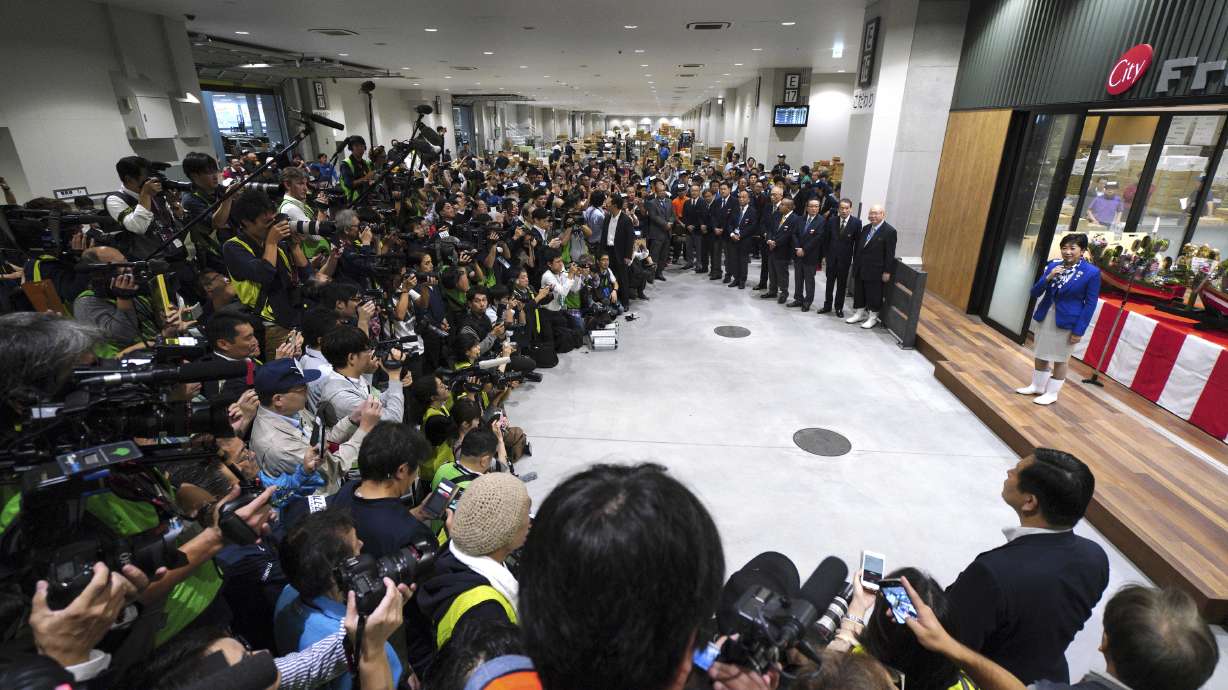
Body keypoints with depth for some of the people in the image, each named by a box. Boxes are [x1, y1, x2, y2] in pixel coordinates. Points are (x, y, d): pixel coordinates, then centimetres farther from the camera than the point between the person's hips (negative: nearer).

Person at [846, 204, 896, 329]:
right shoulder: (866, 229, 9)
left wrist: (887, 271, -13)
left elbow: (890, 254, -12)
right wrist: (855, 265, 10)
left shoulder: (889, 231, -11)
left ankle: (872, 318, 18)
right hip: (860, 269, 6)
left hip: (875, 271, -6)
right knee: (859, 292, 14)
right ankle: (860, 314, 29)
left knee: (873, 295, 4)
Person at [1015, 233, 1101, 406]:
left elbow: (1090, 304, -9)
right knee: (1040, 355, 16)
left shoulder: (1092, 272, -11)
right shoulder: (1052, 265, 0)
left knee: (1060, 359, 8)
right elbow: (1035, 293, 1)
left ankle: (1052, 393, 21)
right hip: (1044, 317, 5)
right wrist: (1048, 278, -17)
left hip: (1066, 322, -4)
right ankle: (1037, 386, 32)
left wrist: (1079, 330, -12)